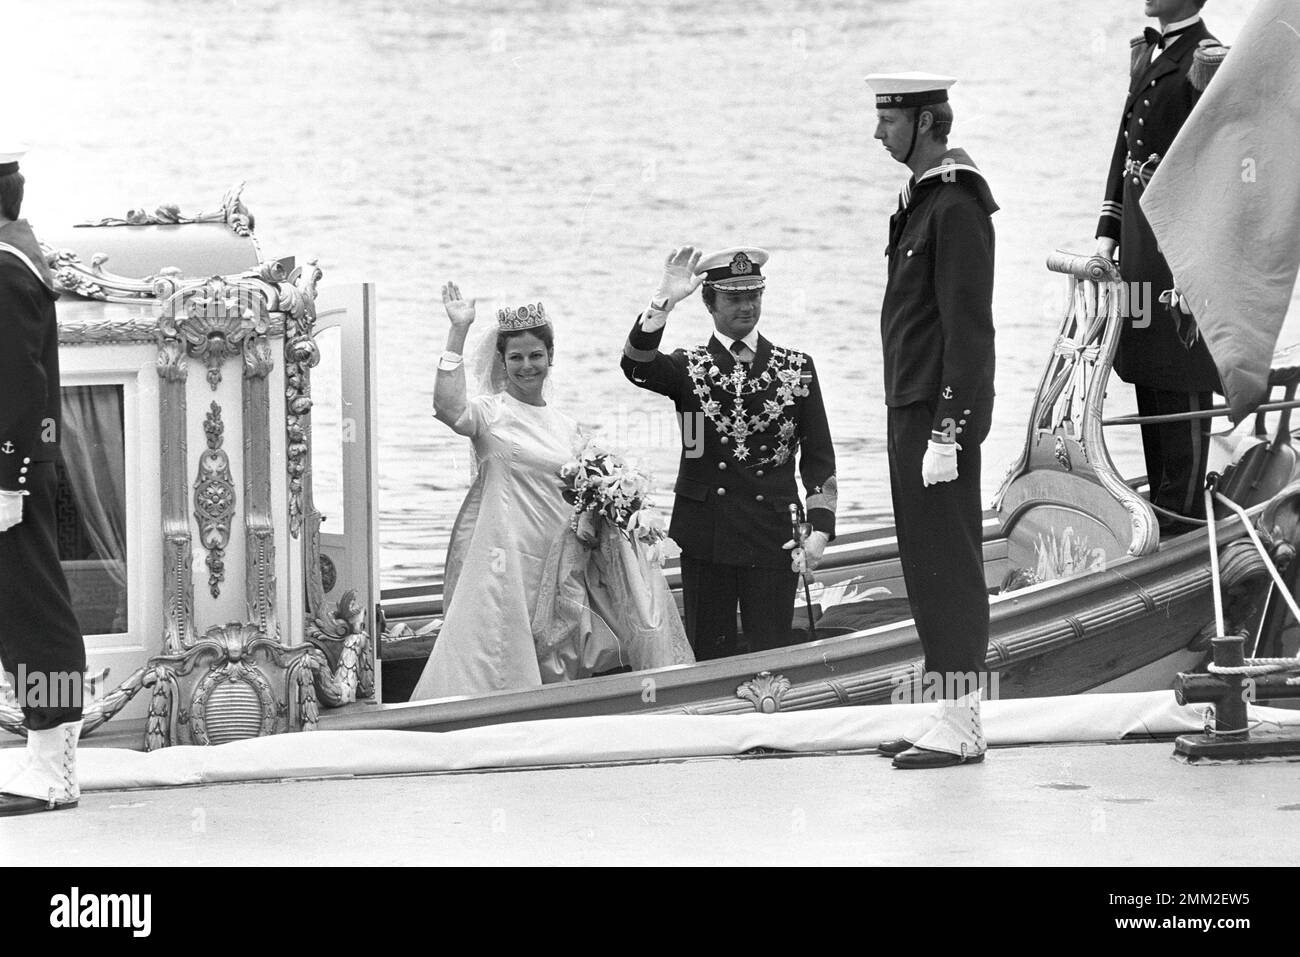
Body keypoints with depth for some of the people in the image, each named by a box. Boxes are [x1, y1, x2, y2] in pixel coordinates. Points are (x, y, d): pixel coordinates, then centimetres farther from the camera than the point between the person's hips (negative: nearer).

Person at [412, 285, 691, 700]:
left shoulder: (565, 425, 16)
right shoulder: (491, 412, -1)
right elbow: (449, 408, -24)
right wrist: (458, 332, -23)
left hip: (555, 567, 5)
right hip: (503, 554, -5)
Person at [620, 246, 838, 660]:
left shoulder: (796, 369, 9)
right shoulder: (688, 368, 6)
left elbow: (819, 456, 8)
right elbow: (637, 367, -15)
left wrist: (819, 529, -4)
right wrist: (665, 301, -28)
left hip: (774, 536, 0)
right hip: (705, 536, 0)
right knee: (708, 657, 2)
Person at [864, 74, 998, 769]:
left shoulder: (955, 205, -15)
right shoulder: (924, 197, 16)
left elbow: (967, 327, -19)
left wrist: (947, 430, -21)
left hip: (941, 413, -10)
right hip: (913, 410, 10)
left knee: (948, 566, -7)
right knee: (927, 566, 12)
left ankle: (960, 728, -5)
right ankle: (948, 718, 17)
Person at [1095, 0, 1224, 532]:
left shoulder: (1207, 61, -12)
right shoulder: (1146, 53, 15)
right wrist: (1107, 234, 12)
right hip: (1140, 239, 9)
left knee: (1182, 388, -4)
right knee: (1148, 385, 12)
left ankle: (1182, 511, 1)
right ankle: (1162, 500, 20)